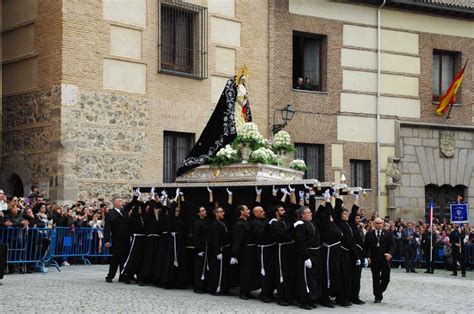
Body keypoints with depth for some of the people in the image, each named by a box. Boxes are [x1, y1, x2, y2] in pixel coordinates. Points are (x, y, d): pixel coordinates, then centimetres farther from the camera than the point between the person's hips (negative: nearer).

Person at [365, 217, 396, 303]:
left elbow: (392, 245, 2)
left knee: (386, 278, 0)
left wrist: (390, 253, -15)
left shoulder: (388, 234, 6)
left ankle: (380, 292, 23)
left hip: (385, 260, 0)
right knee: (376, 279, 2)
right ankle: (377, 296, 8)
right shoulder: (369, 235, 5)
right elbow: (366, 247, 5)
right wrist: (367, 256, -8)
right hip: (374, 261, 0)